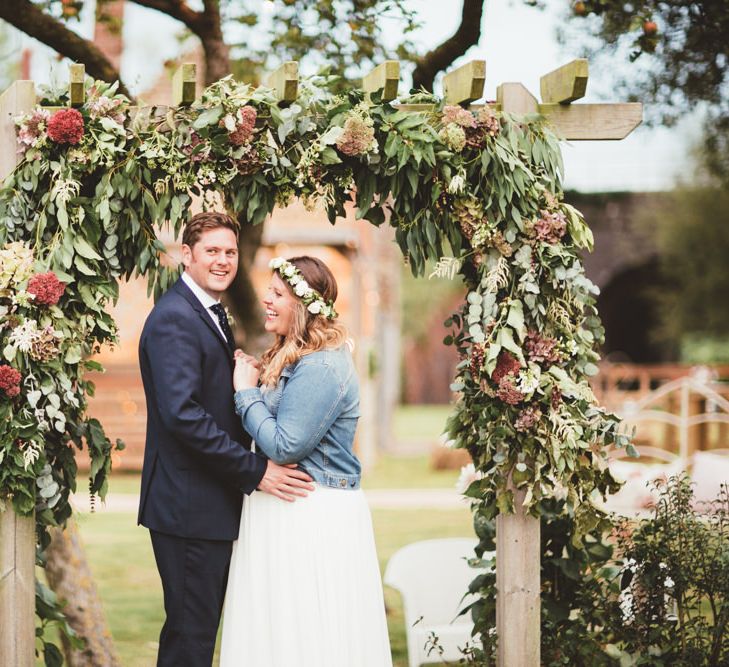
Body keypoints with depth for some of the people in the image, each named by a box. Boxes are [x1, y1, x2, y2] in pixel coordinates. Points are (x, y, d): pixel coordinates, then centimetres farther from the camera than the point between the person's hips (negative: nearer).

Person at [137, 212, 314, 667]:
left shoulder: (214, 315, 17)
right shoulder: (174, 318, -15)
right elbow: (182, 413, -25)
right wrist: (256, 470, -23)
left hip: (213, 503, 10)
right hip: (189, 506, -10)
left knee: (201, 626, 15)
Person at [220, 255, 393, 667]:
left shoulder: (321, 367, -19)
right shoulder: (292, 358, 13)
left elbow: (284, 446, -21)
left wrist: (247, 391, -12)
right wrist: (257, 380, 3)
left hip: (315, 518, -10)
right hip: (286, 509, 10)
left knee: (306, 634, -3)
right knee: (280, 631, 14)